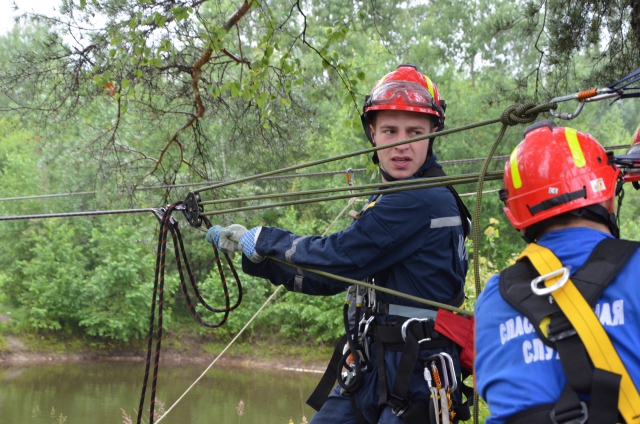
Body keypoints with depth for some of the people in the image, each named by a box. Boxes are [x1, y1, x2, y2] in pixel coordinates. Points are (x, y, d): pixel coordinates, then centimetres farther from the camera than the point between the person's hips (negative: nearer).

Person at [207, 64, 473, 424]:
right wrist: (251, 250, 17)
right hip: (368, 371, 9)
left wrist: (264, 239, -4)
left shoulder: (424, 201, -17)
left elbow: (338, 256, -18)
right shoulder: (390, 201, 14)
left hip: (415, 379, -9)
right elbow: (327, 278, 18)